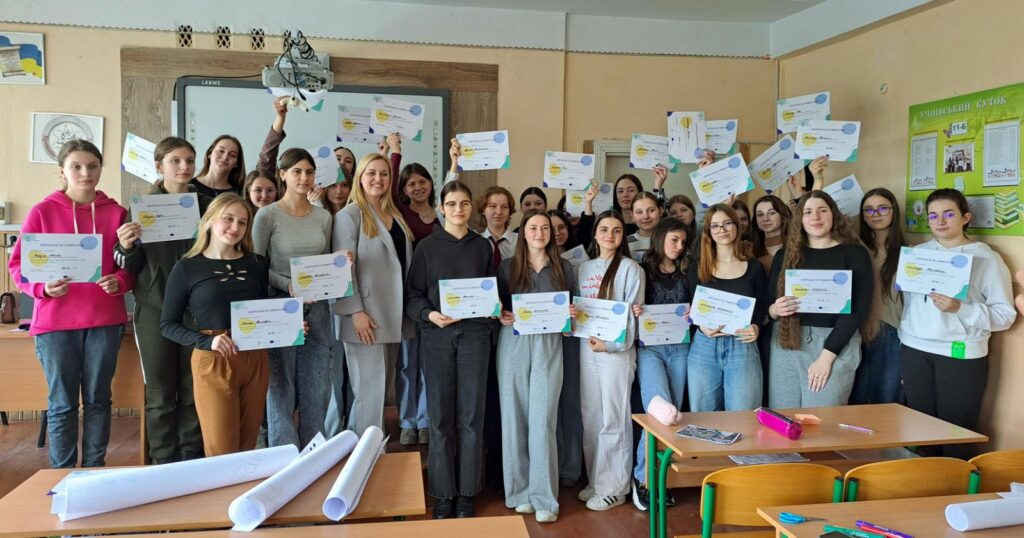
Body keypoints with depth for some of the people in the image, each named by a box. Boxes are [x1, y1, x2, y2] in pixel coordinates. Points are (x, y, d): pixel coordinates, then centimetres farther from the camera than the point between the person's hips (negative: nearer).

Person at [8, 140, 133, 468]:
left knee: (98, 399, 10)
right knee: (62, 403, 6)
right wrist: (42, 287, -16)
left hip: (105, 321, 1)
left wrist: (120, 281, -11)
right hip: (55, 322, -1)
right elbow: (18, 264, 2)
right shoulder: (42, 212, 1)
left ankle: (95, 469, 22)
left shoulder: (116, 213, 5)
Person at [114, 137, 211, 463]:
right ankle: (164, 461, 17)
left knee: (194, 389, 7)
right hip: (156, 311, -1)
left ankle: (193, 457, 20)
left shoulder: (207, 206, 5)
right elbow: (132, 267, 1)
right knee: (160, 392, 5)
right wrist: (126, 247, -19)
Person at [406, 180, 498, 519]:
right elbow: (412, 294, 2)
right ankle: (443, 492, 13)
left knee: (471, 415, 3)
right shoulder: (427, 246, 4)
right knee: (440, 415, 0)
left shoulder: (483, 246, 10)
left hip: (475, 333, 1)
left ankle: (466, 491, 14)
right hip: (437, 335, -1)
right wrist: (429, 314, -16)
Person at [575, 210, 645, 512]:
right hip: (586, 348, 5)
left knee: (613, 419, -1)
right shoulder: (583, 268, 14)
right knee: (590, 418, 10)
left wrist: (611, 343, -17)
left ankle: (613, 488, 9)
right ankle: (595, 480, 23)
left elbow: (632, 313, -8)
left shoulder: (629, 268, -2)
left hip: (616, 349, -5)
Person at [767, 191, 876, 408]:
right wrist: (775, 310, -14)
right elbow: (769, 304, 11)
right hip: (786, 344, 3)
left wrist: (827, 355, -12)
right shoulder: (784, 255, 11)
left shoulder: (854, 253, 1)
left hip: (836, 345, -3)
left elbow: (858, 308, -7)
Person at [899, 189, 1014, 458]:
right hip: (914, 350, 4)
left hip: (961, 355, -4)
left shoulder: (986, 258, -2)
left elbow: (1005, 314, -8)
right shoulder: (917, 252, 10)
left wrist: (960, 308, -21)